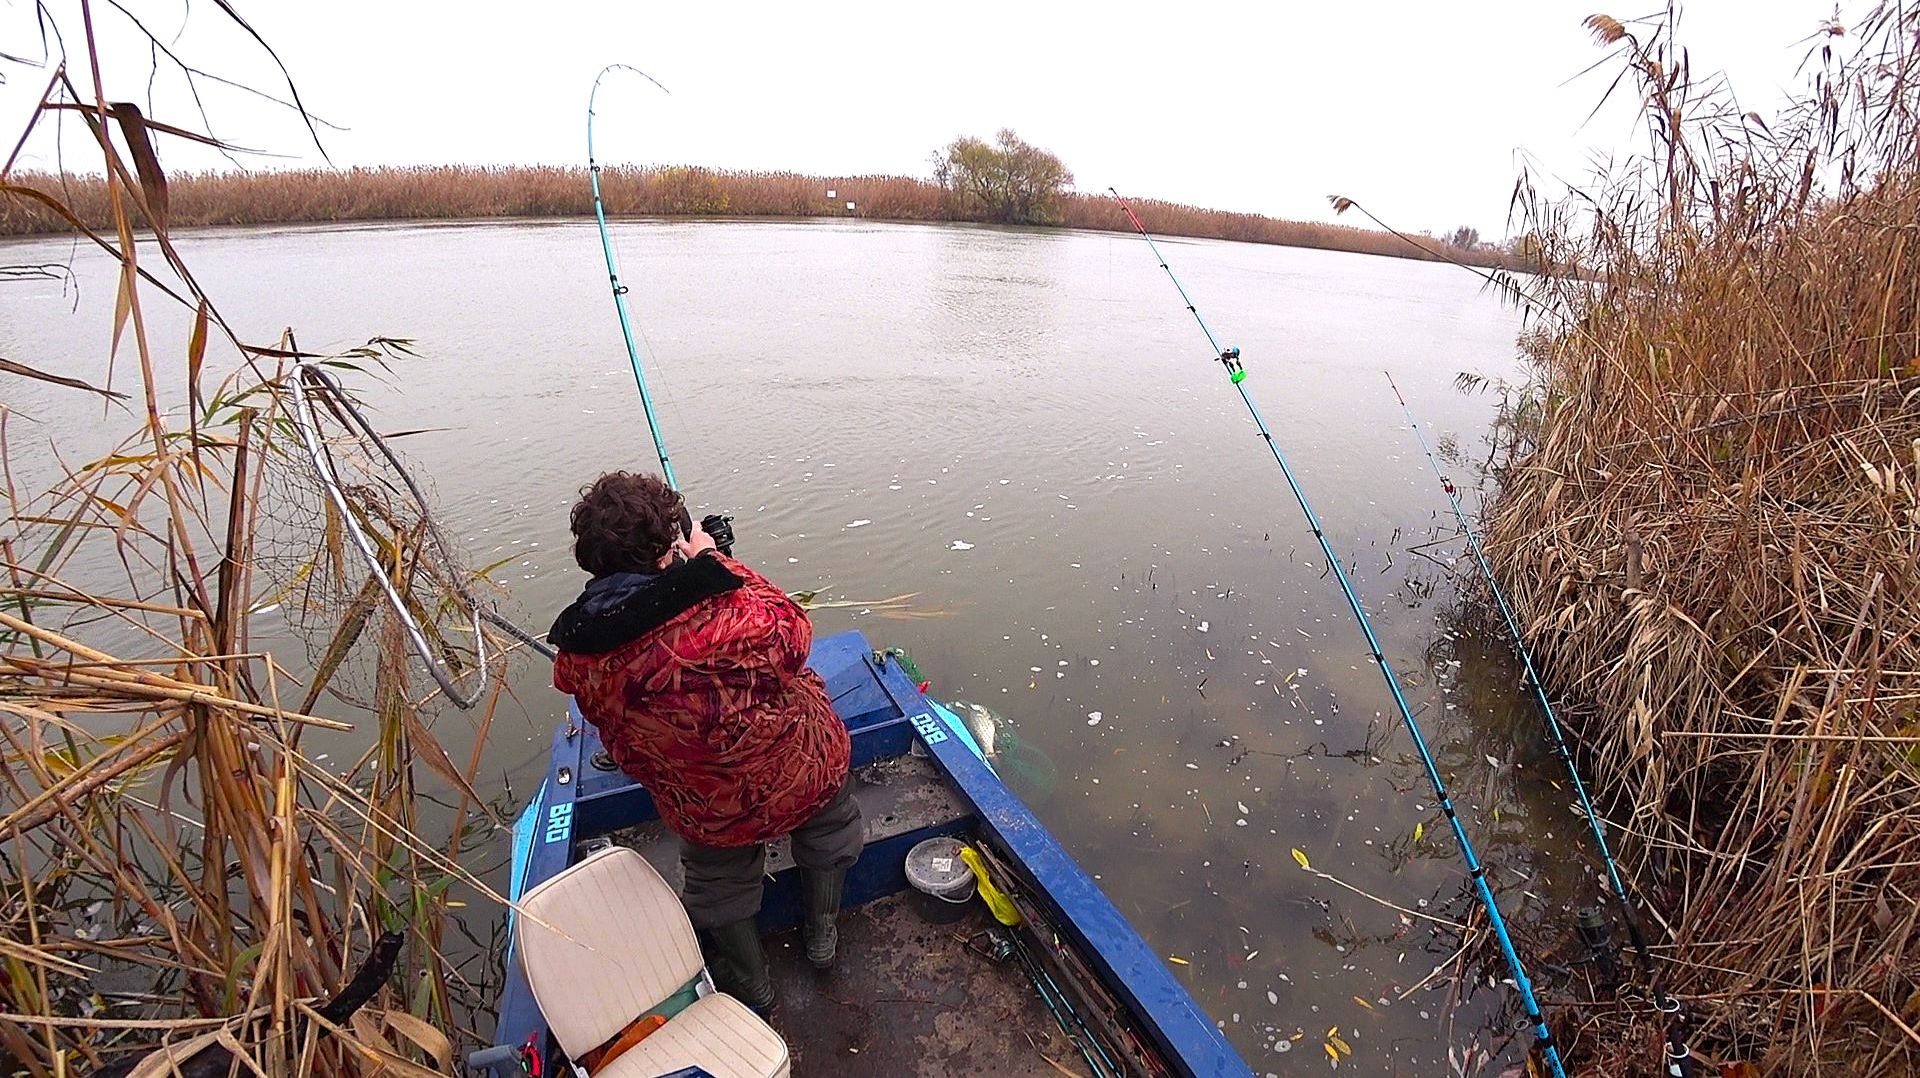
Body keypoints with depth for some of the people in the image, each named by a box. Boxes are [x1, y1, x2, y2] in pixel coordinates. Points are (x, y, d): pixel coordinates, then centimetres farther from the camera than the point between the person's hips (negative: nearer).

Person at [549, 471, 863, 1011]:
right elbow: (791, 634, -17)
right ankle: (821, 934, 54)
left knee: (721, 886, 34)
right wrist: (713, 559, -14)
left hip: (706, 812, 3)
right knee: (827, 836, 33)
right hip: (802, 772, -2)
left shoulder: (578, 658, -20)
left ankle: (752, 982, 55)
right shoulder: (727, 615, -38)